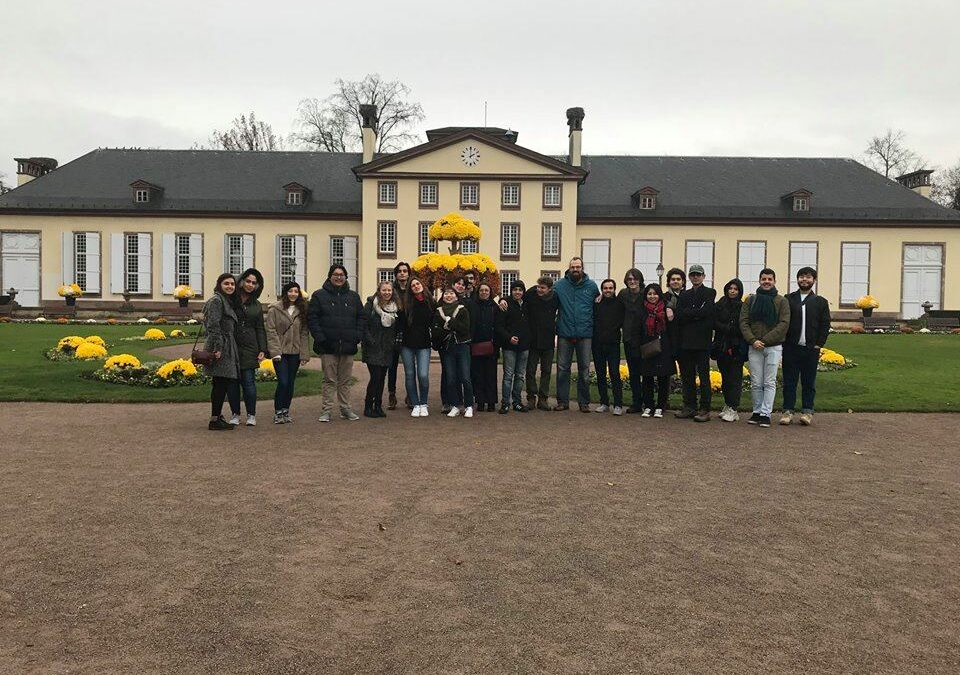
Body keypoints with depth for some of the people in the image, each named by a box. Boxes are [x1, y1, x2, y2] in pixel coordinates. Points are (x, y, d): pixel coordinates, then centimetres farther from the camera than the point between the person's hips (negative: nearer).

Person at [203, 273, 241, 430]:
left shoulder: (229, 301, 20)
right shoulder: (216, 300, -9)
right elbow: (213, 326, -17)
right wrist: (217, 347, -23)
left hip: (228, 348, 10)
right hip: (221, 349, -10)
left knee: (220, 385, 11)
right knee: (220, 384, -8)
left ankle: (217, 417, 17)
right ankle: (215, 420, -4)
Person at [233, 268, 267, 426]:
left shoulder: (257, 305, 13)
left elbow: (260, 329, 14)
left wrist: (262, 350, 4)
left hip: (249, 348, 1)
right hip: (232, 346, -1)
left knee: (249, 381, -4)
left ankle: (251, 415, 6)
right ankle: (235, 414, 14)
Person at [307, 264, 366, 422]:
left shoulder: (353, 296, 12)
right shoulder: (319, 296, 2)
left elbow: (361, 317, 13)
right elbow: (312, 318, -3)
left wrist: (358, 336, 0)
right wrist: (320, 338, -12)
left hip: (348, 345, 3)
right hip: (328, 346, -3)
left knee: (345, 381, 10)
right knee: (329, 380, -1)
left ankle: (345, 409, 19)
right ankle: (326, 410, 6)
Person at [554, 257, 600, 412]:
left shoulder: (591, 286, 4)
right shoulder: (560, 285, 2)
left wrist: (592, 324, 4)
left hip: (585, 335, 0)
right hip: (565, 334, 0)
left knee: (584, 370, 6)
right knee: (562, 369, 4)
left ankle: (584, 402, 16)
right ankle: (562, 401, 14)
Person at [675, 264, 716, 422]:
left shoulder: (710, 293, 5)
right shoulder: (684, 295, 17)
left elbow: (707, 311, -13)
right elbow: (679, 315, 1)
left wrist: (688, 313, -6)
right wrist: (697, 313, -9)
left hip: (702, 341, -5)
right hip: (686, 341, 5)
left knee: (704, 376, -4)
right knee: (687, 376, 7)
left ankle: (704, 409, -1)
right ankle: (689, 407, 14)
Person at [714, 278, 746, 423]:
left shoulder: (743, 307, 2)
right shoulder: (719, 305, 10)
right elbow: (714, 323, -1)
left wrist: (726, 329, -13)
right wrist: (729, 329, -12)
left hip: (737, 347, -3)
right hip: (722, 346, 3)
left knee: (735, 378, -6)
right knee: (725, 377, 9)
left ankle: (733, 409, -7)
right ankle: (727, 406, 18)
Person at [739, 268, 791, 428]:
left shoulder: (782, 301, 3)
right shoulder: (751, 300, 9)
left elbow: (784, 324, -6)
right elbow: (743, 322, 4)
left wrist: (764, 340, -14)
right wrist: (752, 340, -11)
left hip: (773, 347, -2)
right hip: (754, 348, 2)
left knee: (769, 383, -2)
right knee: (756, 383, 5)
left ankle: (765, 414, 1)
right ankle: (757, 412, 14)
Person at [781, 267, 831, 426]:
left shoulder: (820, 302, 10)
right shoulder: (788, 299, 8)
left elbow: (825, 325, 6)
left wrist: (819, 344, -3)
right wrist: (783, 341, -5)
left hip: (811, 349, 0)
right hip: (790, 348, 0)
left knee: (809, 382, 5)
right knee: (789, 381, 3)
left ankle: (807, 411, 12)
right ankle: (788, 410, 9)